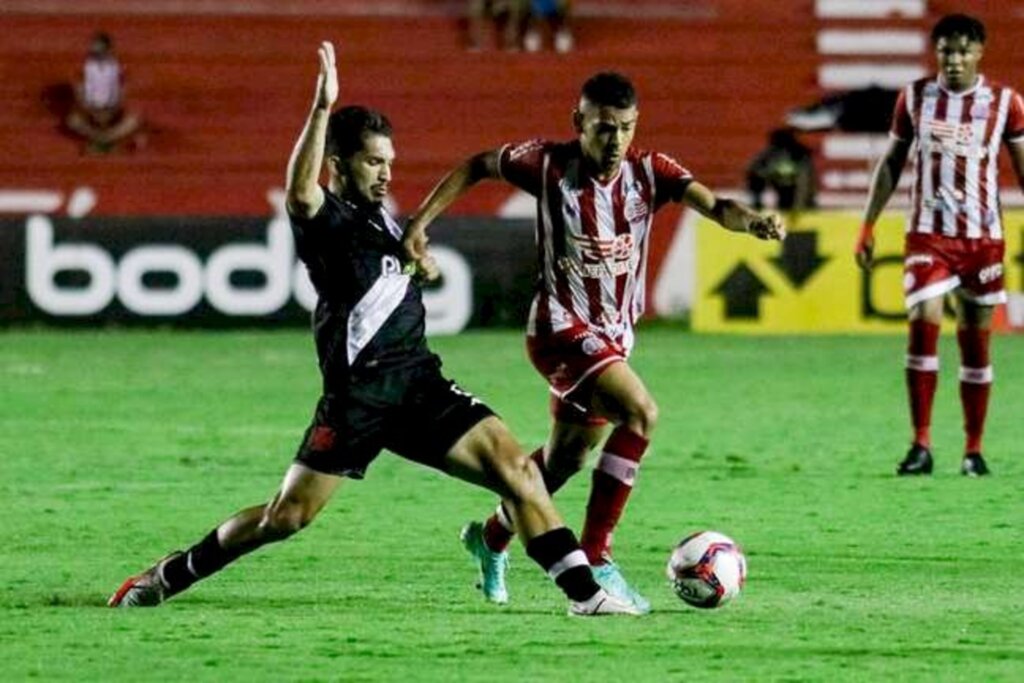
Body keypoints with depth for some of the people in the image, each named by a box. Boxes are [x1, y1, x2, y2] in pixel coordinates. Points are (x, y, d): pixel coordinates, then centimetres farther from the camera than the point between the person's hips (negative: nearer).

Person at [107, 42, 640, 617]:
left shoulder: (382, 217, 18)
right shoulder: (326, 219, -6)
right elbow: (300, 193, -34)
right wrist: (323, 109, -40)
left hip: (418, 381, 7)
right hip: (358, 393, -7)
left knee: (517, 467, -11)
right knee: (286, 516, -4)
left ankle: (584, 592, -13)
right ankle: (168, 576, 17)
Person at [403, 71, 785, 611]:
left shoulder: (649, 171, -8)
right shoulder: (550, 165, -14)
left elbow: (711, 204, -24)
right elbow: (476, 167, 2)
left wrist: (751, 221, -45)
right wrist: (419, 223, -6)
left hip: (614, 335, 6)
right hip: (562, 327, -6)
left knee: (567, 457, 20)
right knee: (640, 411, -28)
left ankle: (491, 538, 48)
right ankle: (595, 561, -24)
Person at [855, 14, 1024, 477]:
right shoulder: (914, 98, 4)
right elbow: (891, 164, 12)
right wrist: (868, 226, 8)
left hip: (983, 237, 0)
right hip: (927, 234, 0)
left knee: (976, 342, 5)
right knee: (922, 322, -16)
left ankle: (974, 450, 13)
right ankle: (920, 445, -12)